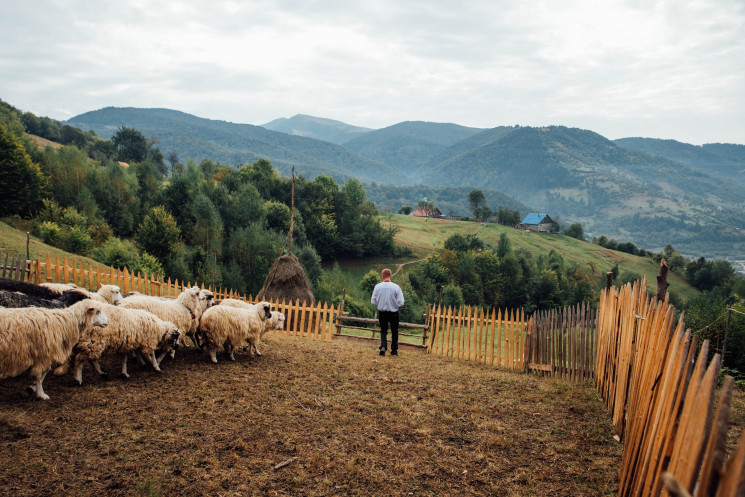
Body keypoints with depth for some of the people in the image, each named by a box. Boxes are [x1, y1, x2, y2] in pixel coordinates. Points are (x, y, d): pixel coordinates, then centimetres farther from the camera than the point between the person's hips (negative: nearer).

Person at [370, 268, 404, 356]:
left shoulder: (377, 286, -9)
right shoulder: (396, 287, -14)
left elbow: (373, 301, -6)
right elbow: (401, 303, -13)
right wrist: (395, 306, 8)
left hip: (382, 313, 1)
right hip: (394, 313, -1)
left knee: (383, 331, 16)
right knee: (394, 332, 17)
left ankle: (383, 346, -6)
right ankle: (394, 350, 24)